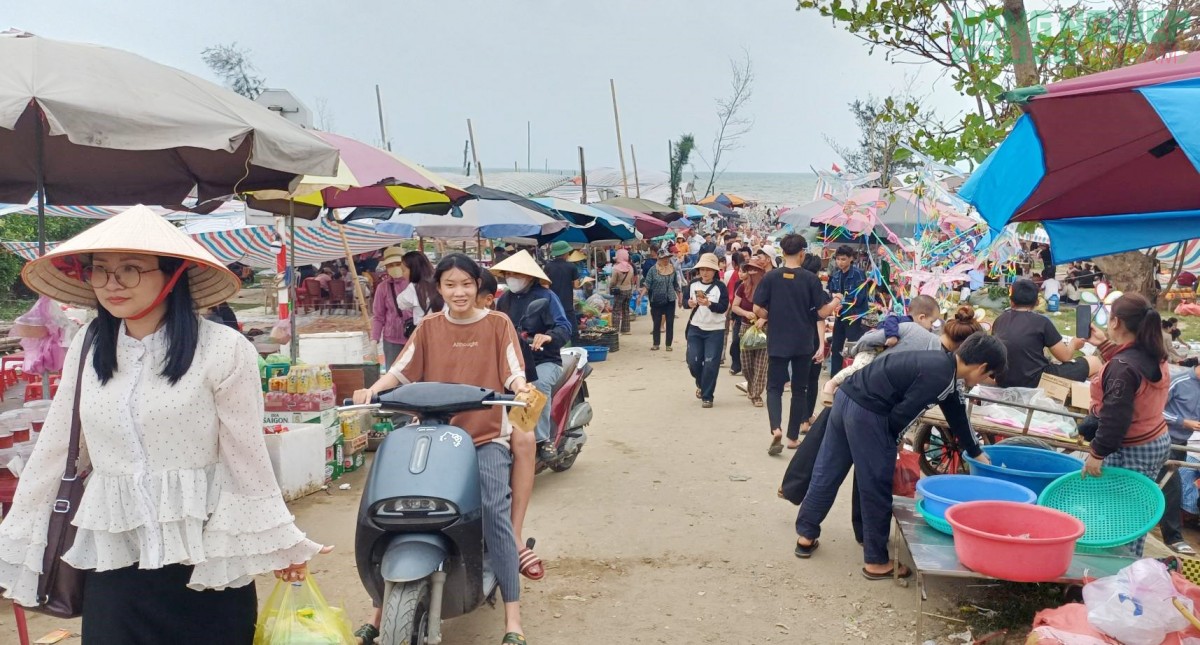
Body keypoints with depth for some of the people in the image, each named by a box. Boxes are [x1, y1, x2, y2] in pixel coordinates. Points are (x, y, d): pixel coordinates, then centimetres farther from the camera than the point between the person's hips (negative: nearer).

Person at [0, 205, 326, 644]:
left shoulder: (223, 350, -13)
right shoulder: (87, 349, 3)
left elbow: (248, 459, -8)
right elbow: (53, 453, 8)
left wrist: (280, 542, -2)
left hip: (206, 559, -3)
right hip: (112, 562, 4)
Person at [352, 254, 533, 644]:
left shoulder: (498, 324, 5)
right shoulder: (429, 327, 11)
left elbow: (513, 372, -4)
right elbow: (401, 370, 4)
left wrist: (522, 389, -26)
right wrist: (372, 390, -14)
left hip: (486, 436, -2)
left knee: (495, 511, -20)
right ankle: (381, 608, 4)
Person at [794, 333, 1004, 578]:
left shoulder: (943, 365, 14)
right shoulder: (939, 377, -16)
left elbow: (957, 413, 27)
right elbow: (901, 415, -15)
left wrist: (976, 452, 37)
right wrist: (891, 443, 5)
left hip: (847, 397, 10)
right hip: (866, 412, -9)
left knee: (827, 471, 17)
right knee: (876, 486, 4)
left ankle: (806, 536, 30)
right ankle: (877, 562, 16)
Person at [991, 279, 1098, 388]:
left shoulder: (999, 320, 7)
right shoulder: (1041, 321, -7)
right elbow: (1065, 356, 2)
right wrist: (1073, 344, 25)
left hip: (1004, 383, 6)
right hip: (1035, 383, -6)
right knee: (1094, 363, 10)